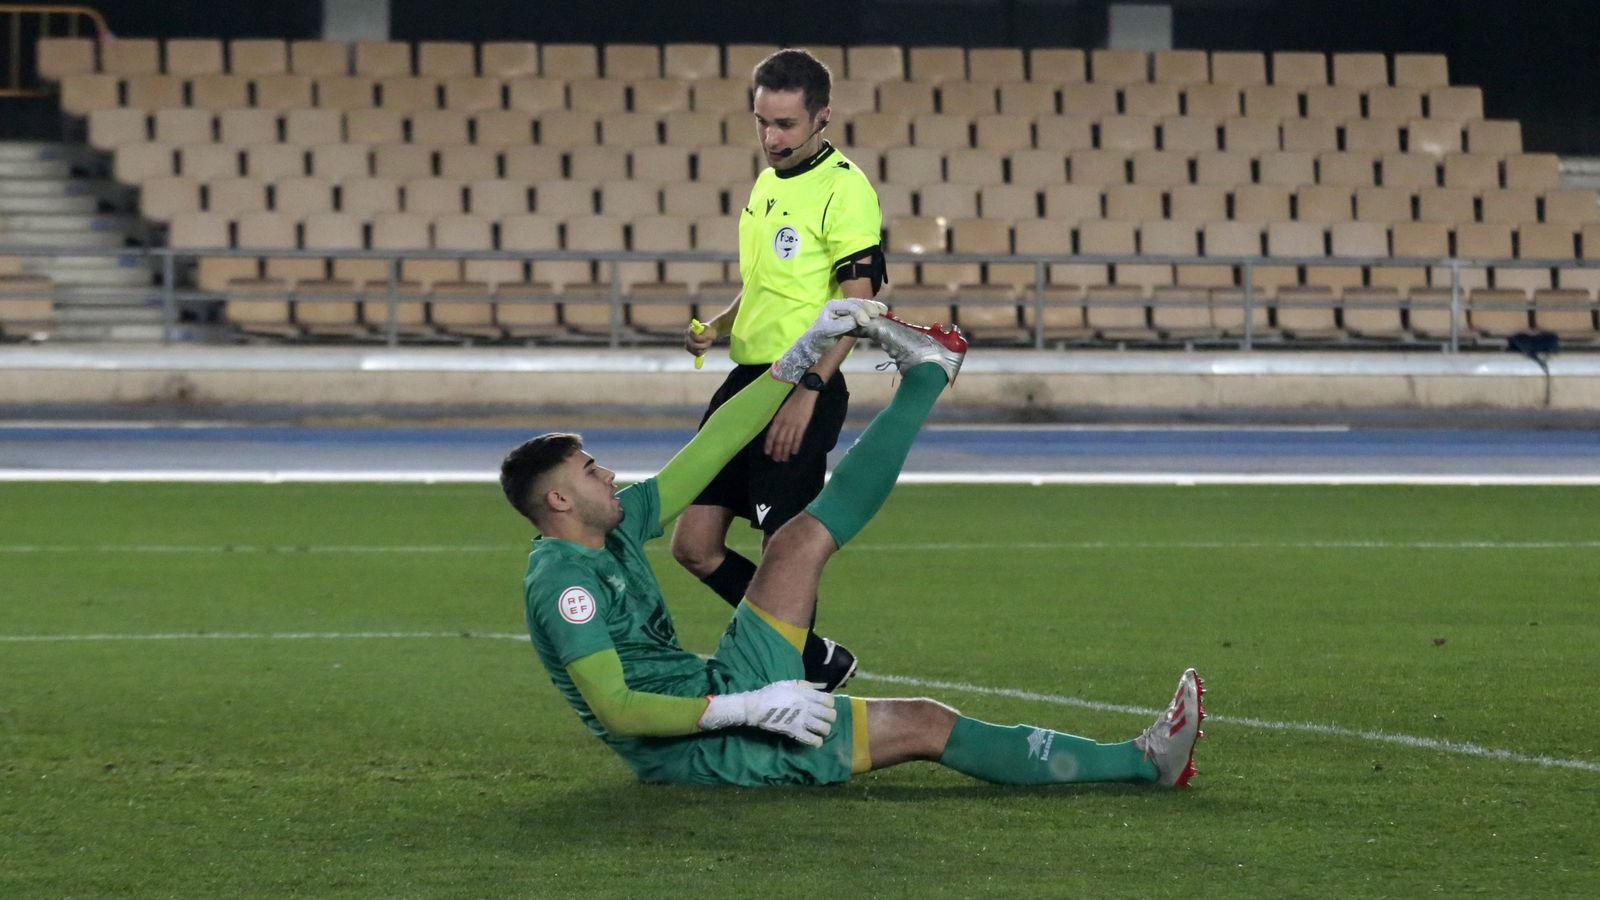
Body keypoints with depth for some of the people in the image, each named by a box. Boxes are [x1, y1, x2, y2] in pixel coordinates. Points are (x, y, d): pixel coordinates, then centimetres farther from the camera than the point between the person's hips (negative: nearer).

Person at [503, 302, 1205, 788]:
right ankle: (1142, 762, -4)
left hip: (718, 693, 9)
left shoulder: (615, 525, 8)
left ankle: (928, 373, 16)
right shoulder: (563, 582, -20)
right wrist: (746, 709, -29)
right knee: (926, 725, -9)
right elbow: (614, 709, -26)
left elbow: (708, 453, 12)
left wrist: (803, 356, 10)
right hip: (695, 748, -9)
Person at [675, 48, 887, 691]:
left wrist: (808, 390, -22)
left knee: (784, 549, -9)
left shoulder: (844, 189, -10)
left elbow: (856, 305, -15)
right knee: (694, 546, 5)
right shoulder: (766, 185, 18)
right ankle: (817, 659, 18)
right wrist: (718, 327, 10)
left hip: (805, 390, -9)